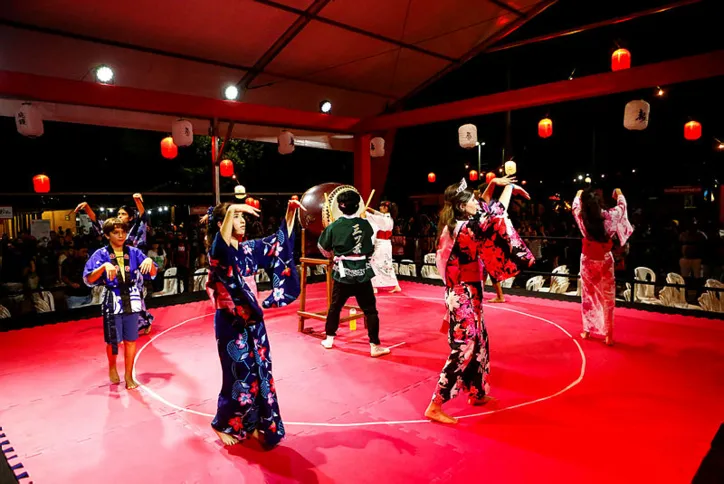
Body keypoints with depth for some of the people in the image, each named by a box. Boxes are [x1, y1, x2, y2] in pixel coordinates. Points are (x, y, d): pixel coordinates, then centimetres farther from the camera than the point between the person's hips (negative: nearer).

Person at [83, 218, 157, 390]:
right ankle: (112, 367, 38)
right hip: (113, 303, -2)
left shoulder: (133, 252, 1)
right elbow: (88, 280, -15)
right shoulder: (101, 254, -5)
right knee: (114, 341, 8)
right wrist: (104, 266, -30)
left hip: (131, 302, 2)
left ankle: (129, 376, 22)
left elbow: (152, 274, 1)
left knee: (131, 341, 7)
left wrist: (149, 261, -20)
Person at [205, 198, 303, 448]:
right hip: (231, 324, -6)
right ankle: (224, 425, 30)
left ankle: (254, 425, 28)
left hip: (253, 321, 6)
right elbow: (222, 244, -39)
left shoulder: (249, 249, 4)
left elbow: (281, 241, 10)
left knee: (260, 375, 11)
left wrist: (291, 211, -1)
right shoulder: (217, 252, -14)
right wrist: (231, 211, -52)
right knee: (240, 378, 5)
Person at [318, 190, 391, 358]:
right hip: (362, 273, 0)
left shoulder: (334, 226, -5)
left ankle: (329, 339, 31)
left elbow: (323, 248, 8)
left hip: (343, 273, 1)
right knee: (370, 310, 5)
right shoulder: (365, 224, -2)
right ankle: (375, 346, 5)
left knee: (335, 307, 19)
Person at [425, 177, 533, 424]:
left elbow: (485, 210, 22)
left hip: (465, 293, 10)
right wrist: (509, 187, -6)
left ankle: (477, 393, 36)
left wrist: (494, 183, 19)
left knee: (479, 342, 20)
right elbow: (495, 214, -22)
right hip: (464, 295, -10)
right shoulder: (465, 228, -22)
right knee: (463, 349, -6)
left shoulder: (455, 225, 6)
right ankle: (435, 406, -1)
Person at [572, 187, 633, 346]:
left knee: (587, 295, 15)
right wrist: (619, 194, 28)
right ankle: (608, 335, 9)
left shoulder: (581, 216, -13)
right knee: (608, 297, 6)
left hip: (587, 259, 1)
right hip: (605, 260, -1)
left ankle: (586, 330, 22)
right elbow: (622, 206, 7)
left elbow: (575, 206, 11)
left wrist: (578, 195, 30)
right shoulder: (609, 215, -15)